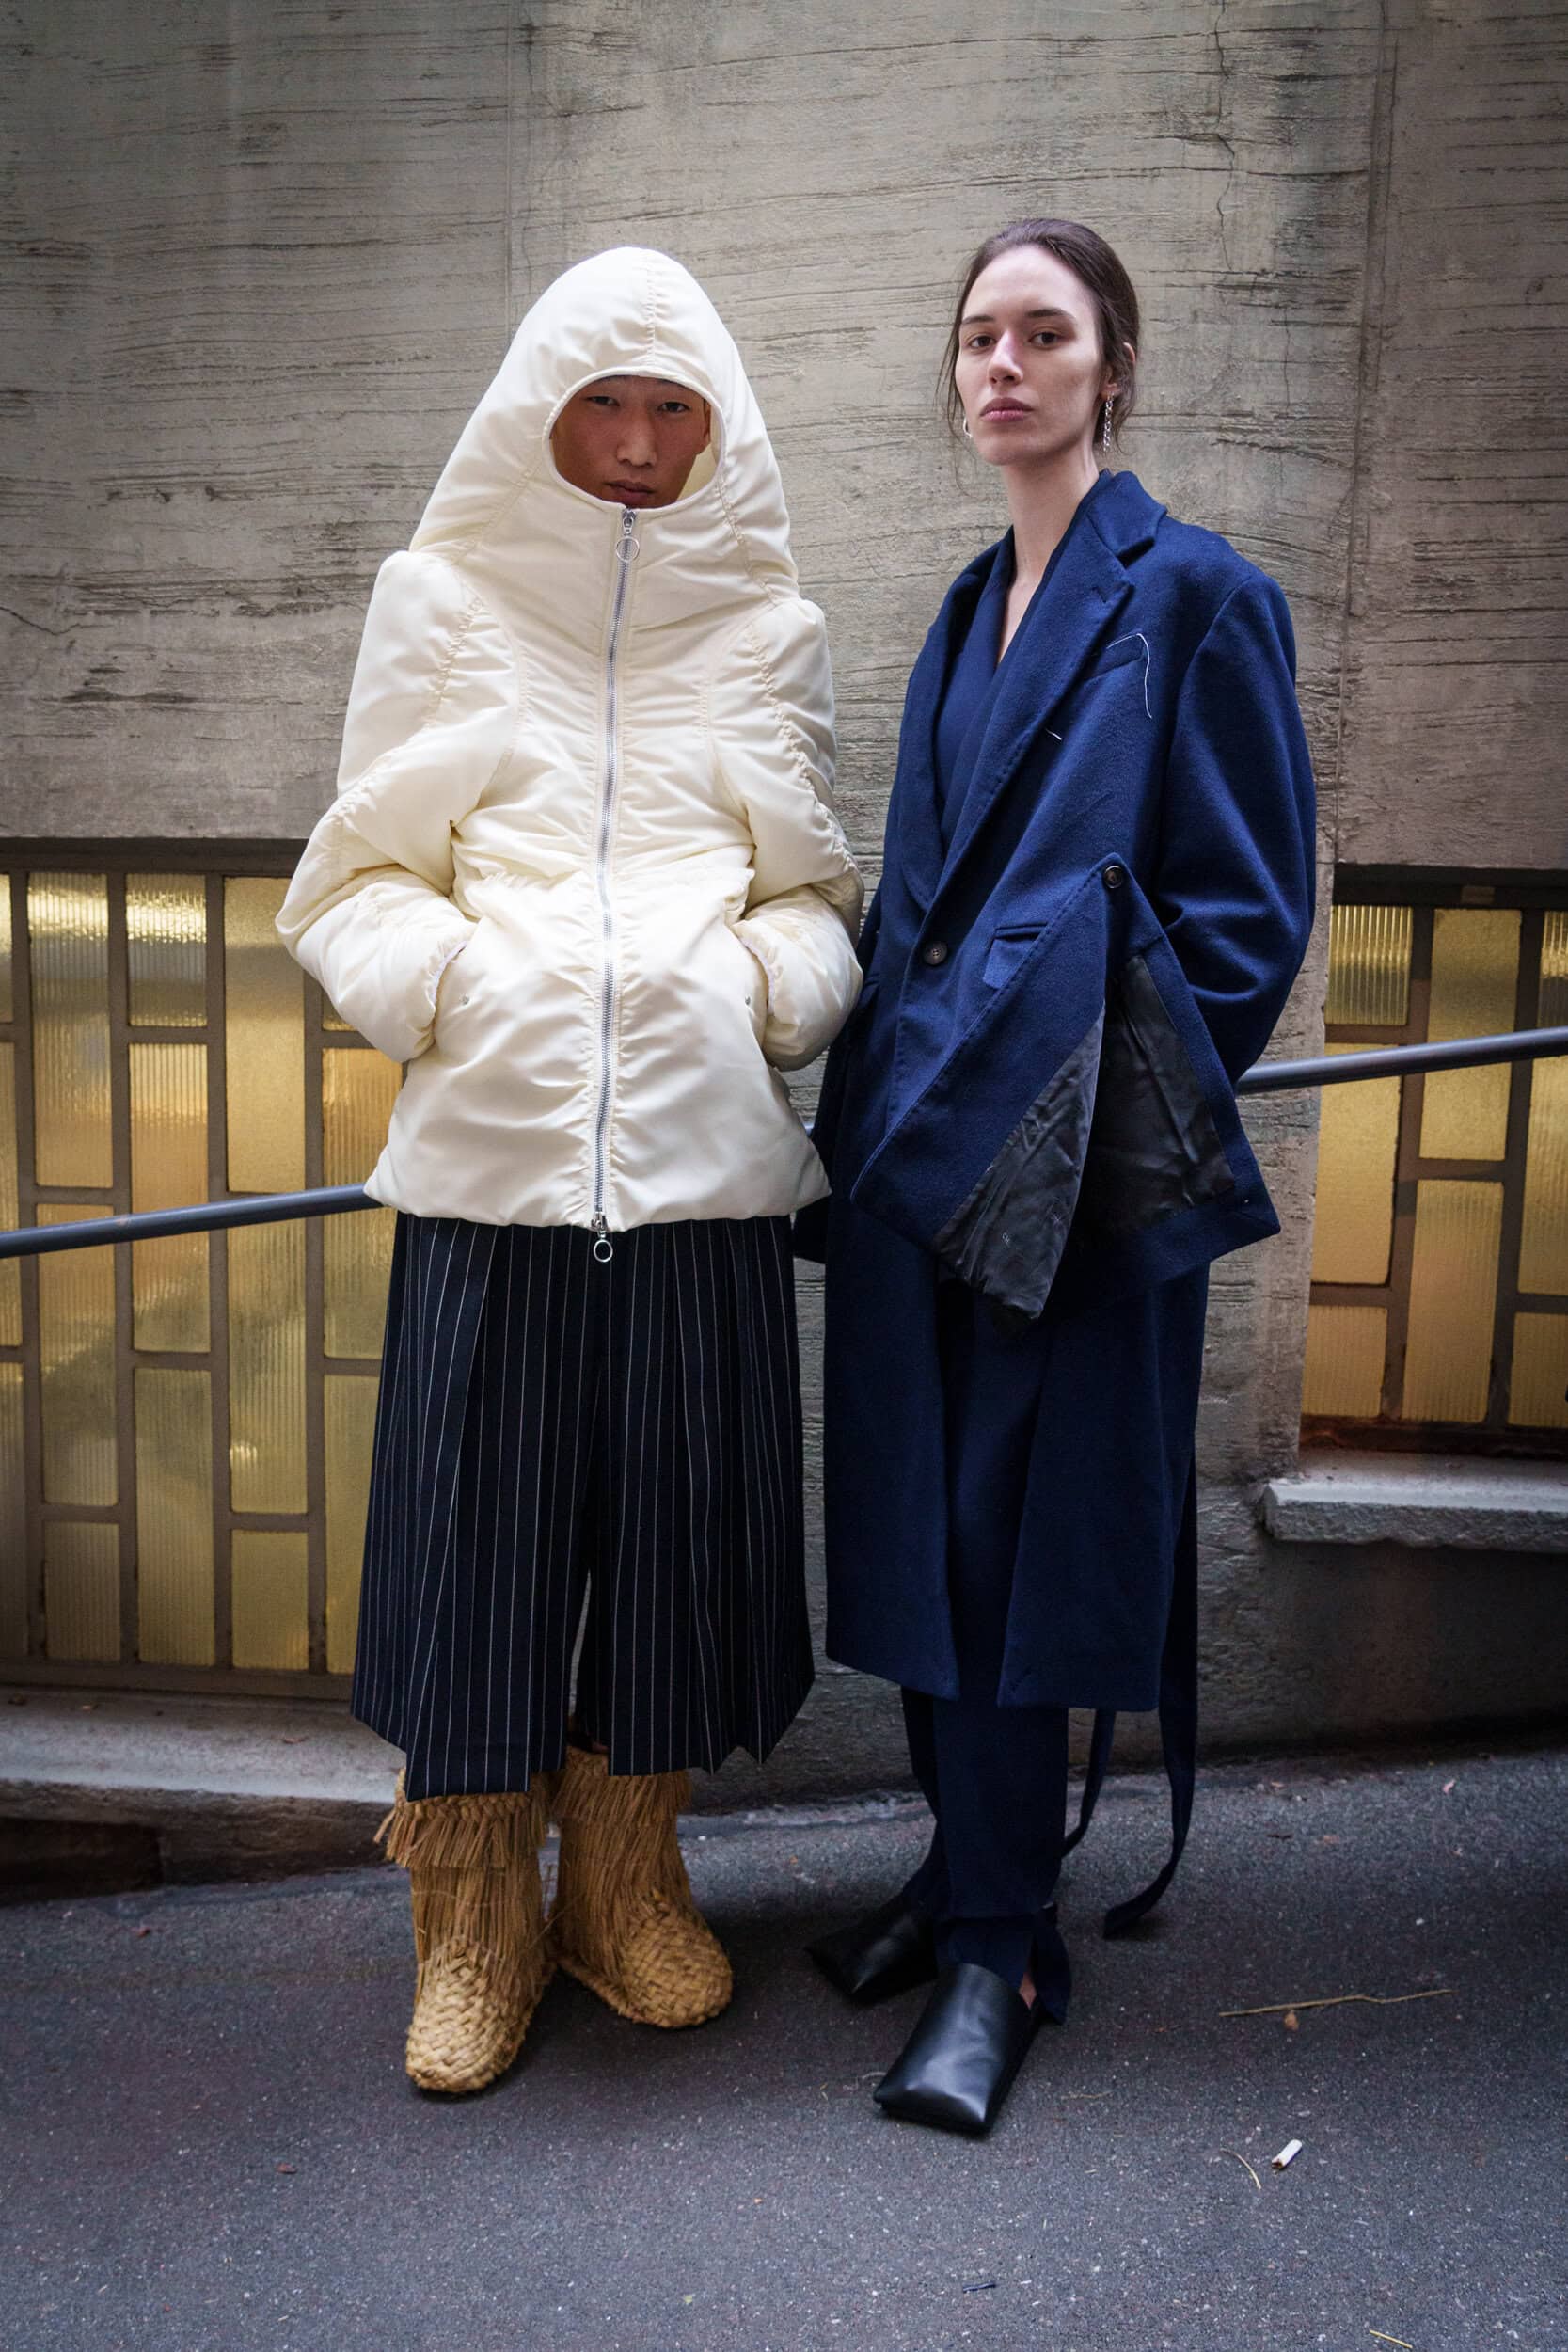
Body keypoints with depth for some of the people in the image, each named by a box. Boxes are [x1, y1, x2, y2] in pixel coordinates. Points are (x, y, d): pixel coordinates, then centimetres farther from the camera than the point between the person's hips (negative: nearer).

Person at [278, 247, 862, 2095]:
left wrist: (755, 989, -6)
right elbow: (355, 884, 8)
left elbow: (814, 900, 14)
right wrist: (454, 983, -9)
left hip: (702, 1157, 2)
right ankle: (477, 1929, 25)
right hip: (490, 1149, -1)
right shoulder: (441, 603, 11)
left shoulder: (767, 628, 15)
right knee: (479, 1523, 3)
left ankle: (627, 1890, 31)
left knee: (675, 1521, 7)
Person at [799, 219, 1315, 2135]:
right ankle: (967, 1864, 31)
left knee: (1020, 1532, 0)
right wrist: (887, 1081, 10)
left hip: (1072, 1159, -6)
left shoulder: (1192, 594, -3)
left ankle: (1002, 1946, 18)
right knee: (922, 1519, 11)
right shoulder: (969, 612, 18)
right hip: (922, 1135, 7)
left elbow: (1252, 900, -6)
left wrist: (1102, 1108, -13)